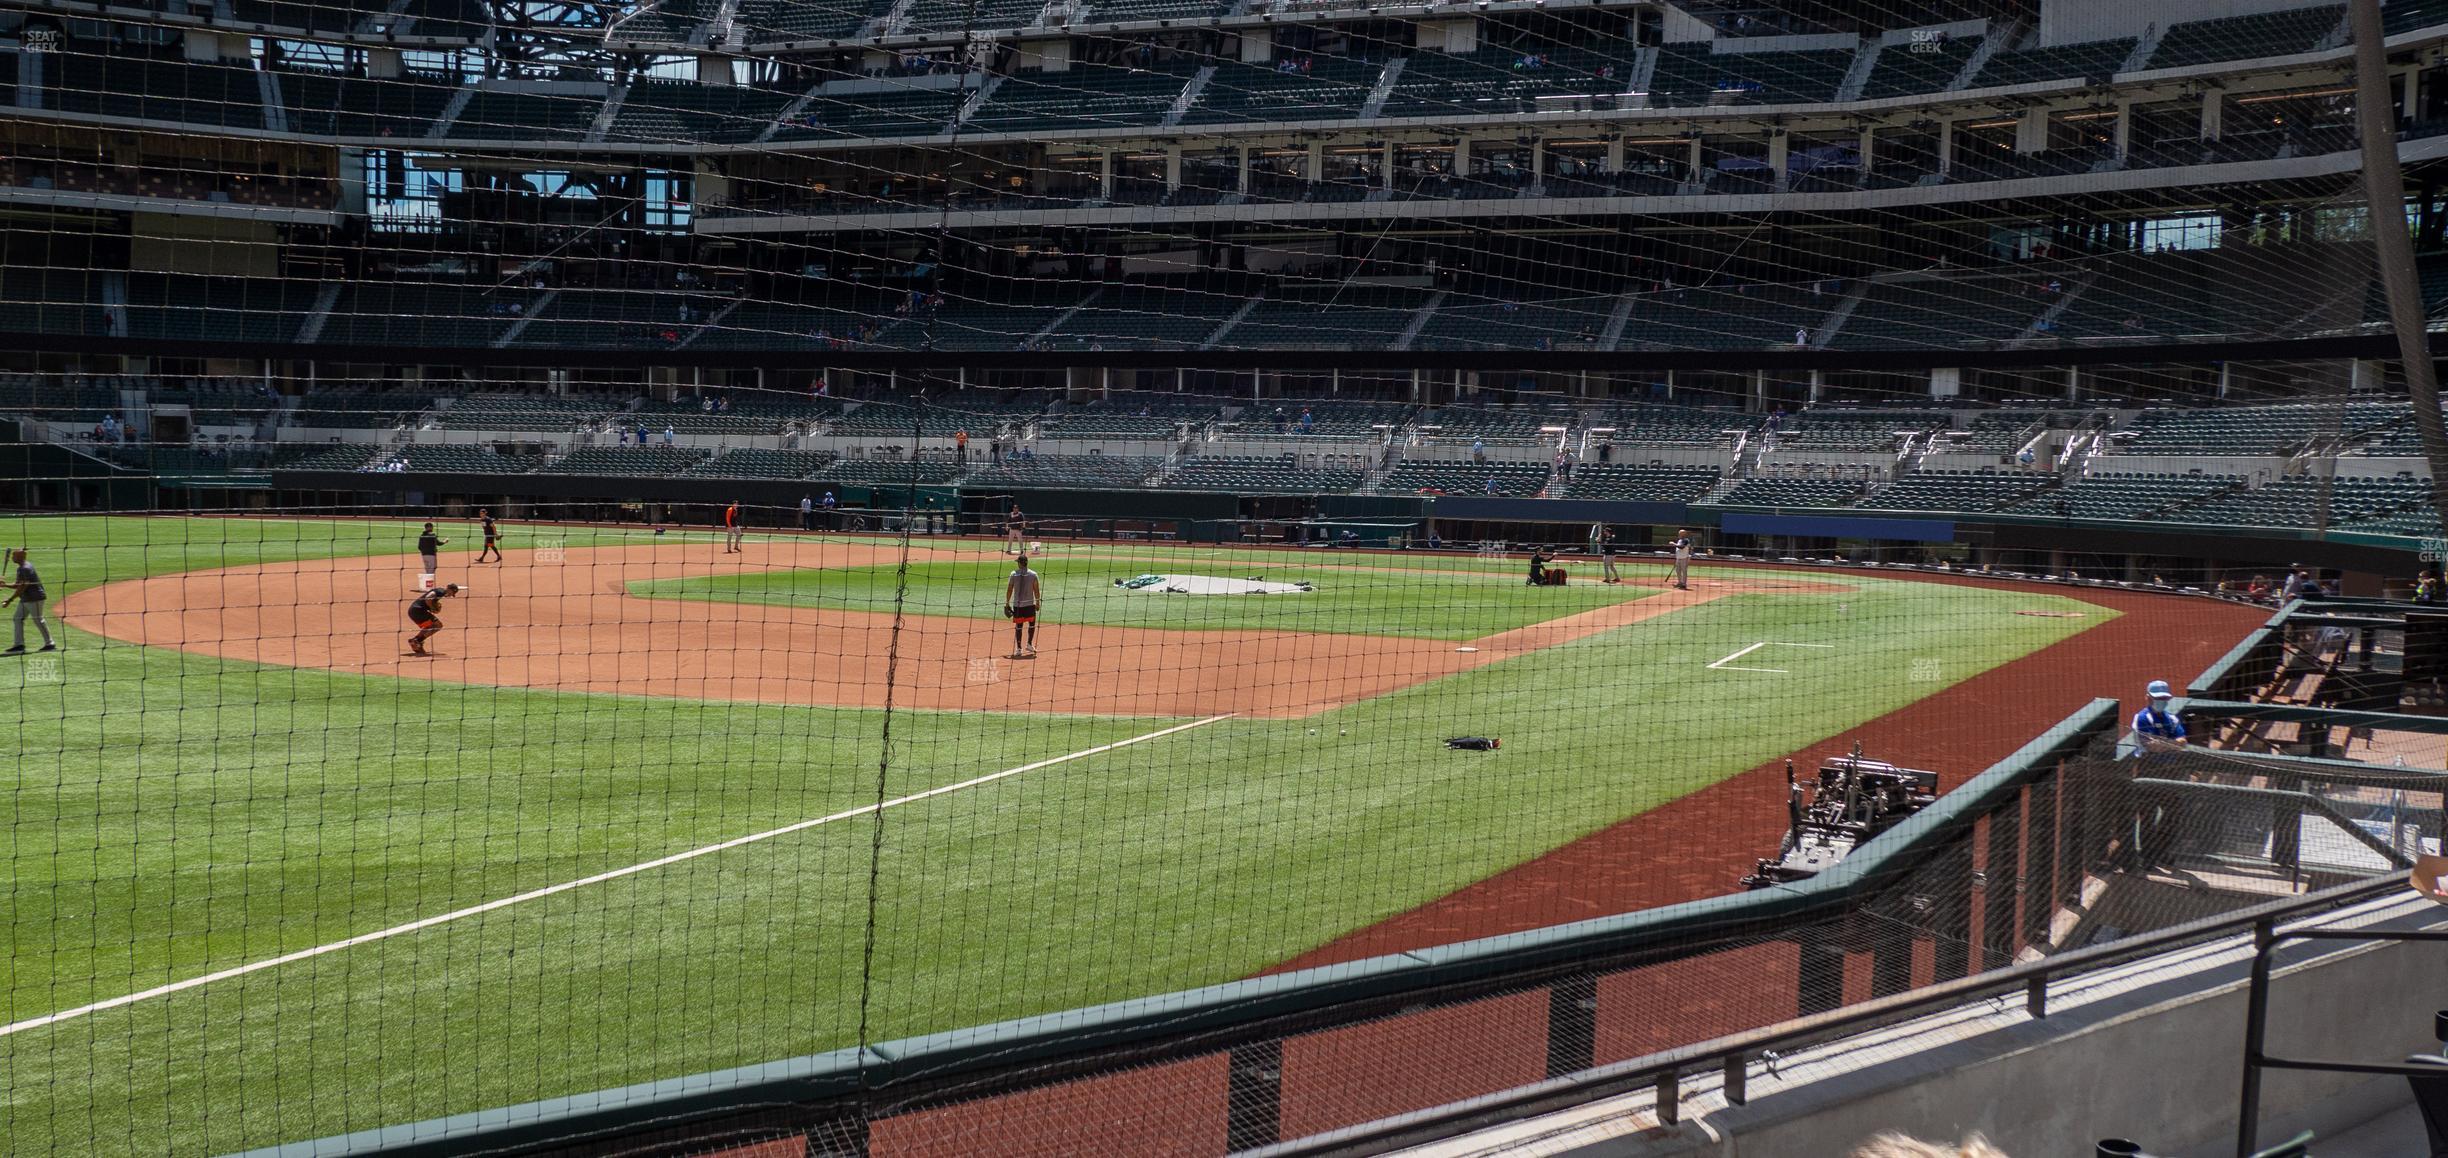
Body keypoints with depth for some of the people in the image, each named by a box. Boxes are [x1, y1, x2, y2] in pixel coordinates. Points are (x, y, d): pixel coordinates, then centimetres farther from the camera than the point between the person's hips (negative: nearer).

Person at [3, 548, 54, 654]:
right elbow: (17, 585, 17)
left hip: (34, 598, -10)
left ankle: (50, 644, 5)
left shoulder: (26, 569, -19)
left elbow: (22, 588, -22)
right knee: (17, 620, 8)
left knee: (38, 621, -4)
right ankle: (19, 645, 9)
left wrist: (9, 600, -21)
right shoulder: (21, 568, 13)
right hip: (25, 599, 10)